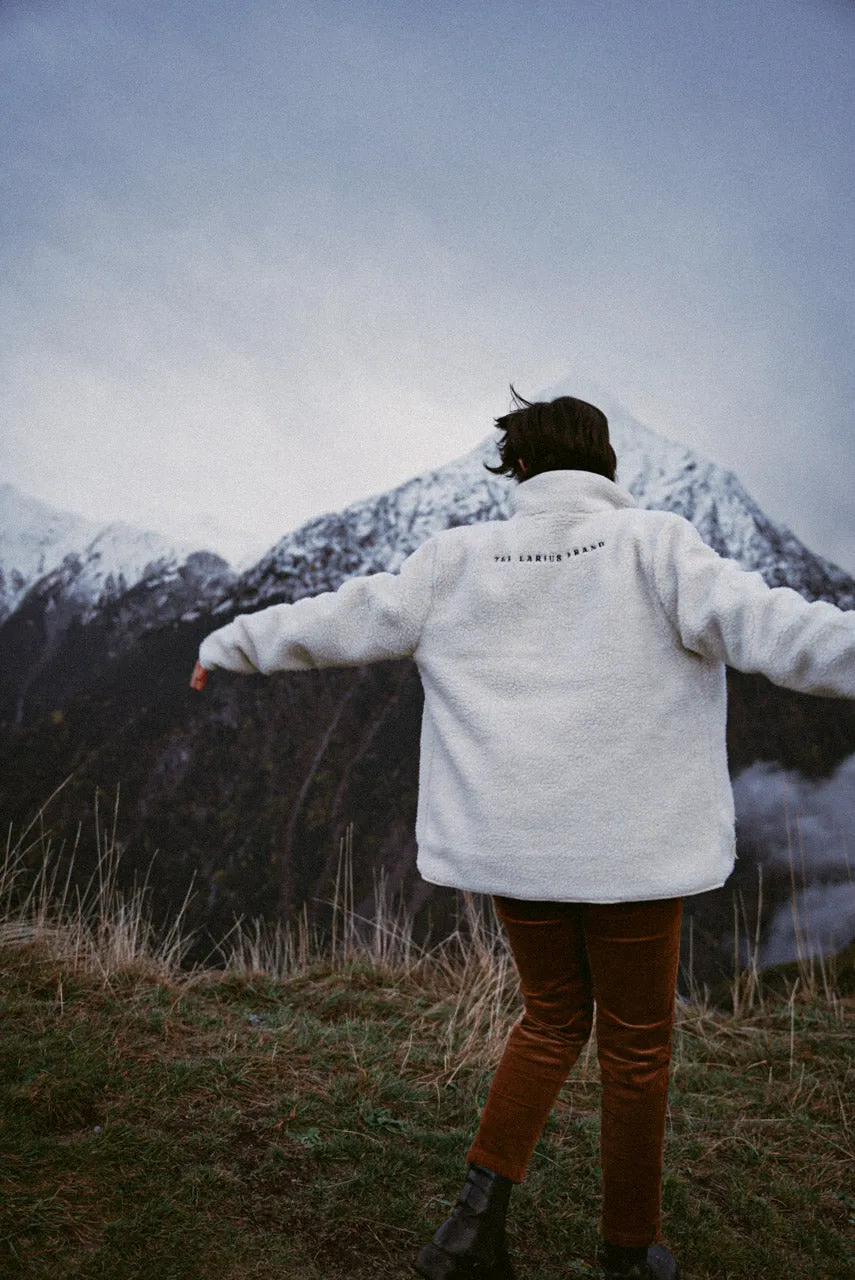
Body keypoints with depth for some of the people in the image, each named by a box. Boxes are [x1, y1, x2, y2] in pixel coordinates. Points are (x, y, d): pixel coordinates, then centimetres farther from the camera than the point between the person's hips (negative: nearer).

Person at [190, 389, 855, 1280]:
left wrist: (228, 644, 21)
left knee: (552, 1018, 23)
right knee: (636, 1044, 15)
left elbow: (340, 620, 7)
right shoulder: (650, 545, -7)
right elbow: (754, 621, -23)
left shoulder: (458, 558, 1)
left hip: (513, 842, 3)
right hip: (630, 845, -3)